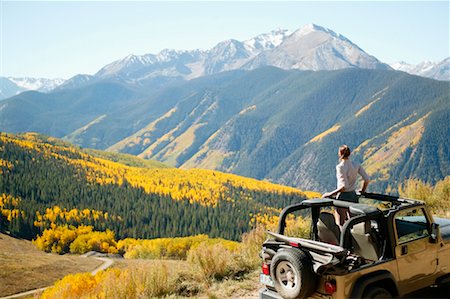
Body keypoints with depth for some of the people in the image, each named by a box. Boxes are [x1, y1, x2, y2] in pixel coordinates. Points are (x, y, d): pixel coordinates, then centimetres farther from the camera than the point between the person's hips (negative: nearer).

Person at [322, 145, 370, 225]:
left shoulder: (340, 167, -18)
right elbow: (367, 179, -1)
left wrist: (330, 194, -18)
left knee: (342, 225, 3)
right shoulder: (356, 165, 1)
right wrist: (363, 190, 17)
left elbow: (344, 186, -24)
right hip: (353, 196, 6)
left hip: (343, 197, -6)